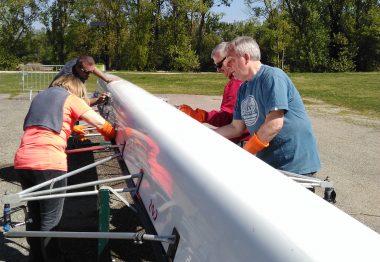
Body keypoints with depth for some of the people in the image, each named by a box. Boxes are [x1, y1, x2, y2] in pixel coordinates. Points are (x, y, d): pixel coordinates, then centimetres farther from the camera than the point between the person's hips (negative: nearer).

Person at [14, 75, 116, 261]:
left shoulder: (41, 96, 25)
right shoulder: (70, 98, 6)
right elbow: (100, 123, 3)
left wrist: (73, 129, 50)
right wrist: (114, 138, 19)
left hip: (22, 162, 7)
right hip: (49, 163, -6)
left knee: (34, 215, 20)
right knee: (50, 220, 4)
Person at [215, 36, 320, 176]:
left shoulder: (272, 76, -16)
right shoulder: (243, 89, 10)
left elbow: (275, 124, -25)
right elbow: (236, 127, 13)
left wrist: (242, 154, -17)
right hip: (267, 164, 8)